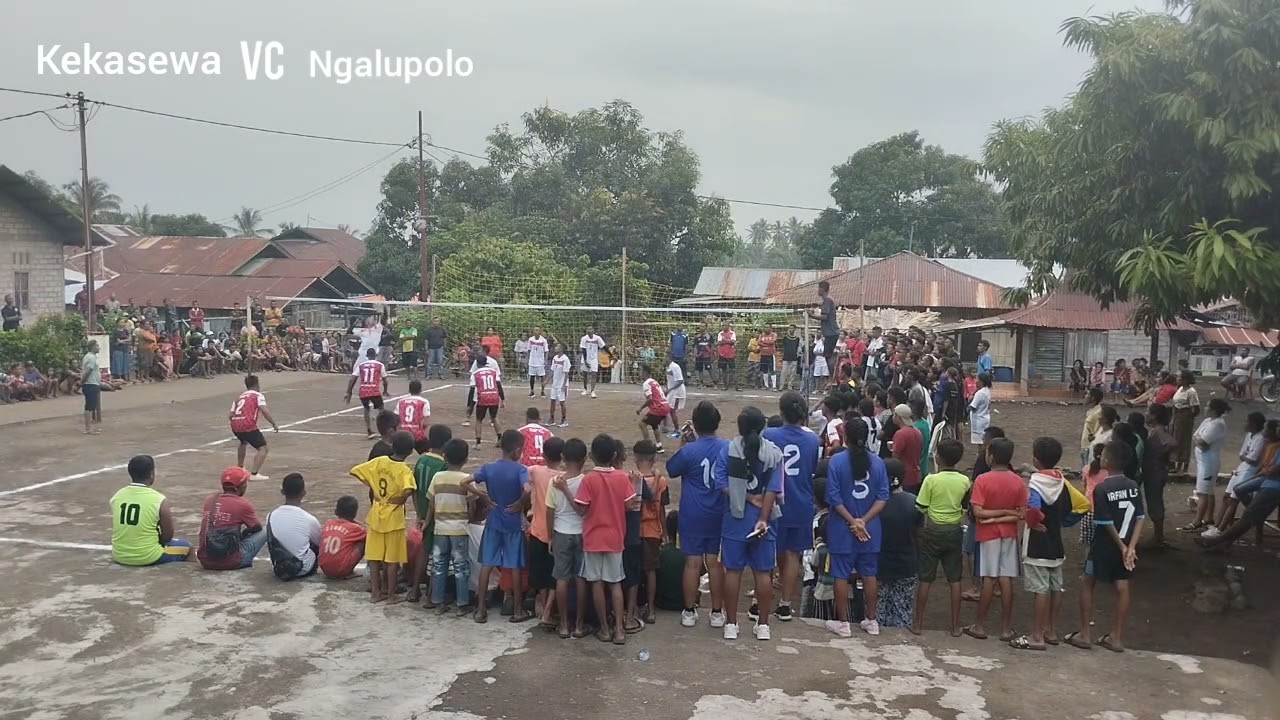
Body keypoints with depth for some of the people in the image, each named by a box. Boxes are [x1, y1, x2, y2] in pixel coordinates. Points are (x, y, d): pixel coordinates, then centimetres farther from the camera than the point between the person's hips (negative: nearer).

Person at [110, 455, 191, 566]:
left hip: (119, 556, 5)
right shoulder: (160, 500, -14)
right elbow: (167, 537, -6)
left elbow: (121, 531, 12)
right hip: (148, 557, -5)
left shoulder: (116, 496, 0)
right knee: (186, 547, 20)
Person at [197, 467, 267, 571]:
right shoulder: (243, 504, -7)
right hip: (230, 563, -6)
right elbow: (258, 527, 9)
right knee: (265, 531, 11)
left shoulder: (209, 500, 6)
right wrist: (245, 532, 29)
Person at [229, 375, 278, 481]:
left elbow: (230, 415, 19)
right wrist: (274, 424, -7)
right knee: (263, 448, -1)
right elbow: (264, 411, -12)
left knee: (243, 443, 37)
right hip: (248, 426, -7)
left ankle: (239, 468, 49)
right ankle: (254, 473, -16)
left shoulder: (239, 397, 22)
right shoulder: (258, 395, 4)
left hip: (235, 426, 7)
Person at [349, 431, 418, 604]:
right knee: (392, 559, 6)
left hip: (376, 515, 4)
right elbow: (409, 489, -35)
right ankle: (391, 595, 13)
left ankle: (375, 593, 19)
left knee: (374, 557, 12)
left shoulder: (378, 462, -3)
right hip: (393, 518, -4)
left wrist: (372, 487, 5)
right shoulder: (405, 471, -17)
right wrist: (401, 499, -14)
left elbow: (355, 471, 1)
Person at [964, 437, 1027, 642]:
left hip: (989, 535, -3)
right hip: (1009, 534, 3)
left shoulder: (982, 480, -14)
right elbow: (1022, 514, -6)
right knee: (1006, 579, 6)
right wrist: (1006, 514, -7)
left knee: (989, 579, 3)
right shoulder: (1018, 481, -2)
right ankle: (1006, 628, 10)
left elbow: (978, 512, -20)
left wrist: (994, 515, -9)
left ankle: (979, 626, 10)